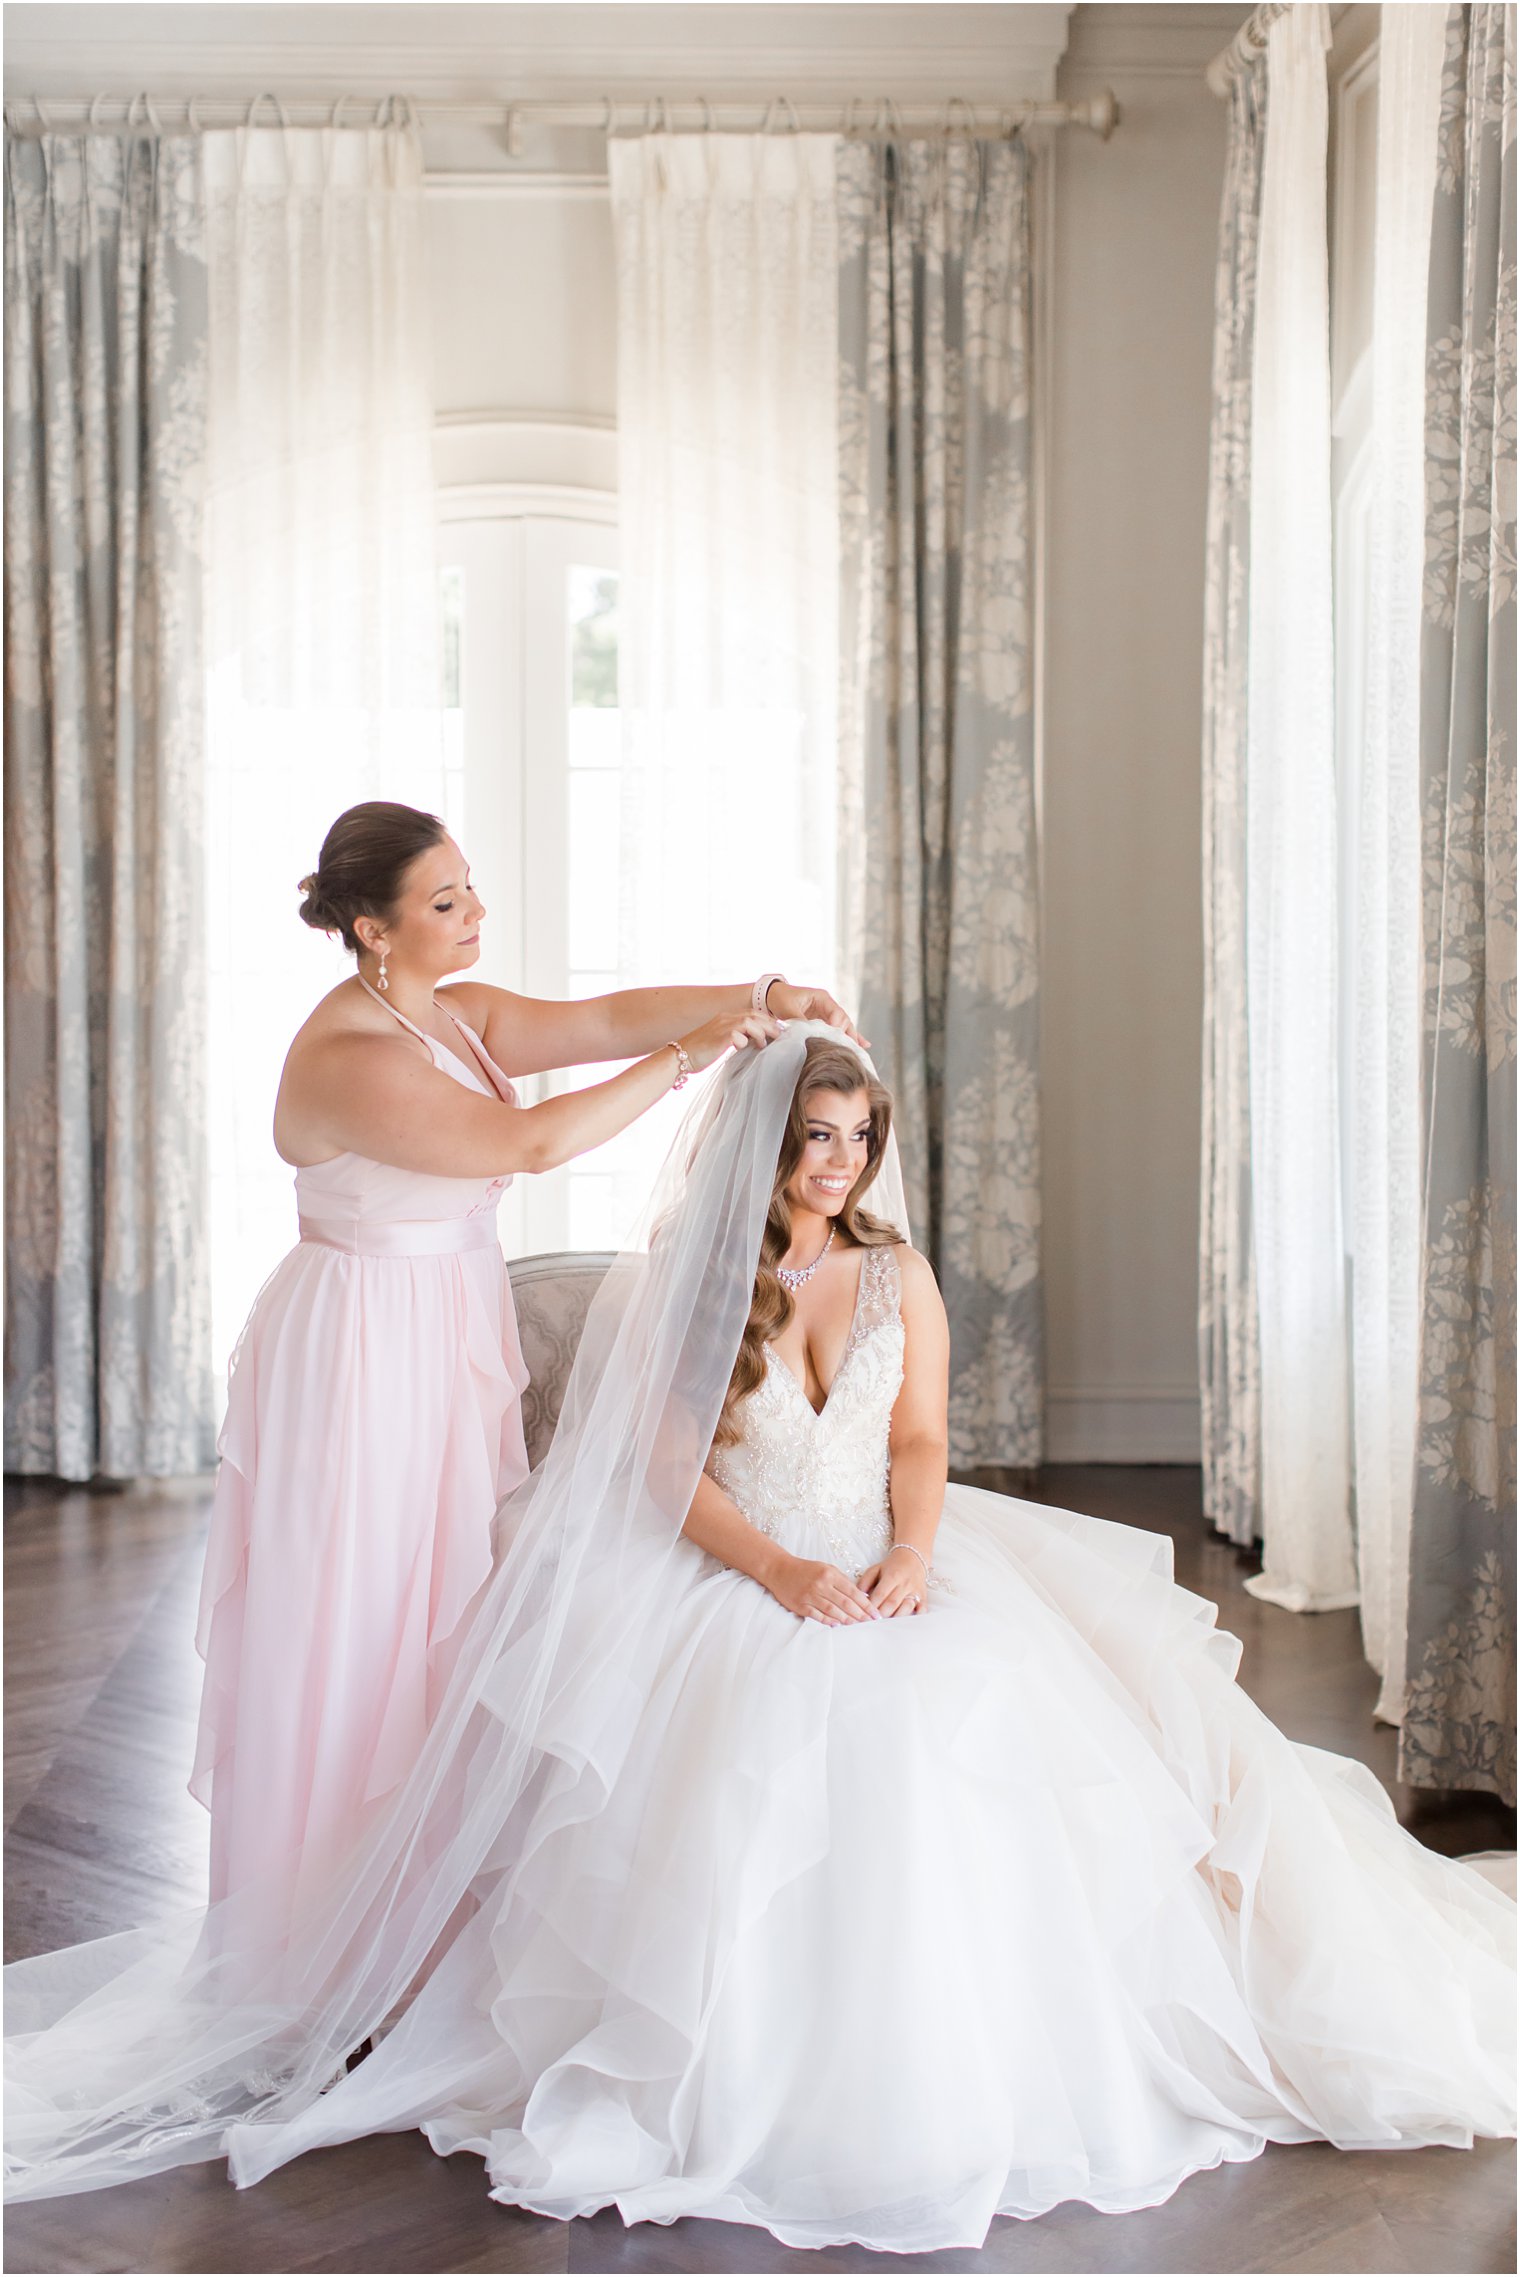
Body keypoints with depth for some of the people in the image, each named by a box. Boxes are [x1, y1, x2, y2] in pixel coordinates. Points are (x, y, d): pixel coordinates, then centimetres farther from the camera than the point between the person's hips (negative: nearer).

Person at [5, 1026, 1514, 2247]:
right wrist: (781, 1571, -18)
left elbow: (920, 1439, 7)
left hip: (893, 1574, 3)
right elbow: (669, 1473, -3)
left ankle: (939, 2078, -8)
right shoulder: (681, 1286, 3)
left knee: (965, 1722, -24)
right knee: (768, 1746, -32)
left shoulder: (898, 1275, 13)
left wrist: (910, 1557, -13)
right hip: (726, 1583, -3)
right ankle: (762, 2082, -17)